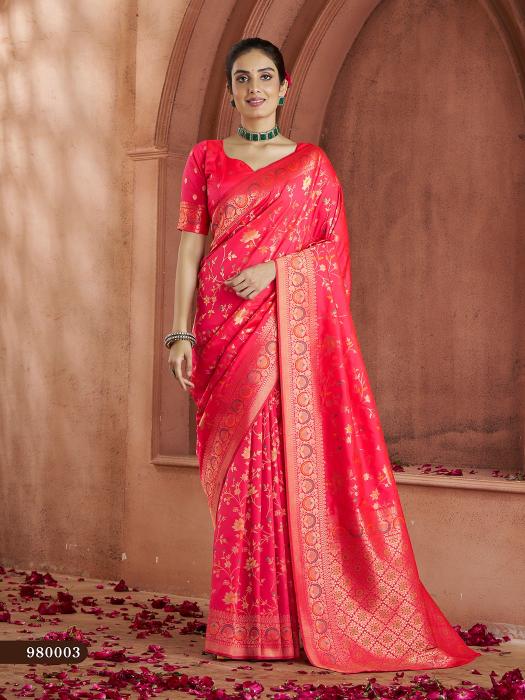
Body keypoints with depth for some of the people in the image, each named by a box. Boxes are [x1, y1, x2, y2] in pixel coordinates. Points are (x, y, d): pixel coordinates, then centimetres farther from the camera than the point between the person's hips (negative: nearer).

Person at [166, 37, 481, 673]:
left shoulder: (311, 162, 9)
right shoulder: (206, 159, 11)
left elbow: (337, 246, 5)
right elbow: (190, 248, 5)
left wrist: (275, 267, -12)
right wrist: (180, 332, -3)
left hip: (294, 324, -1)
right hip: (227, 327, 1)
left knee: (297, 459, -5)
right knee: (239, 467, 0)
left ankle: (302, 618, 3)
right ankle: (245, 620, 8)